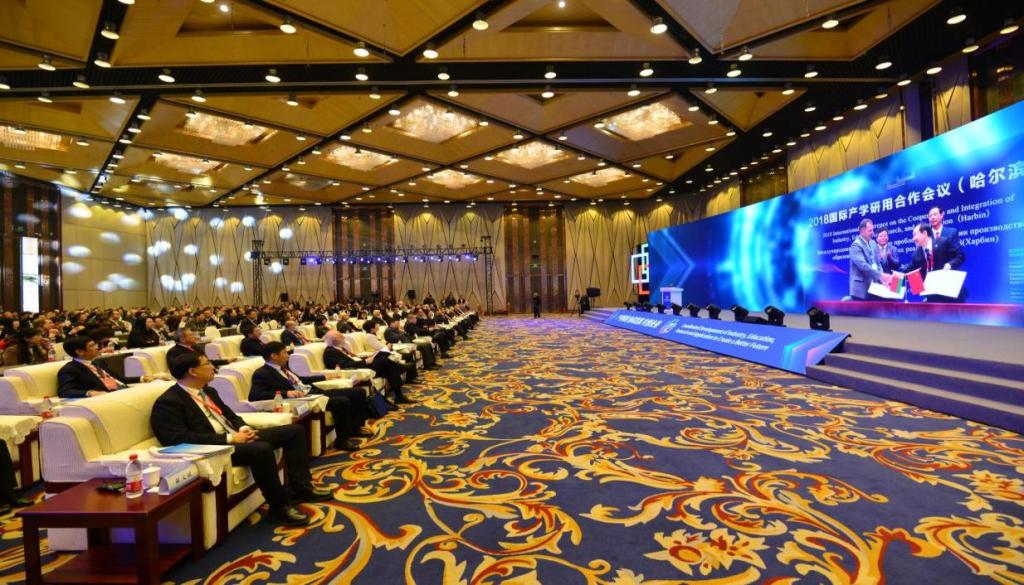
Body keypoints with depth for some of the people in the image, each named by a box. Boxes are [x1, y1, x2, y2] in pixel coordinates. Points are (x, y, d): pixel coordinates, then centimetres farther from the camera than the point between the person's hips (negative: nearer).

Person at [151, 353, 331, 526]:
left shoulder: (207, 391, 17)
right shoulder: (168, 402, -10)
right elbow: (180, 439, -22)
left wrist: (243, 428, 0)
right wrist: (229, 438, -22)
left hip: (235, 436, 10)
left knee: (294, 431, 2)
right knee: (262, 449, -37)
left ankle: (300, 487, 1)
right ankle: (280, 506, -20)